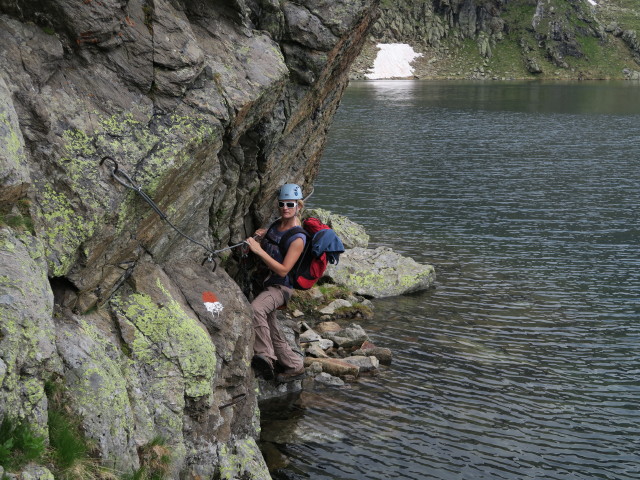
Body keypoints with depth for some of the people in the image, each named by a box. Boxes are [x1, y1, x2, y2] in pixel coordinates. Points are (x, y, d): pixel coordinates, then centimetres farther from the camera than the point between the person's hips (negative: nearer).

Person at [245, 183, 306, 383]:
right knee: (272, 333, 13)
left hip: (280, 287, -9)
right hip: (266, 284, 9)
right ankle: (295, 366, 27)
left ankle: (265, 356, -37)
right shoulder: (277, 224, 5)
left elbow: (283, 270, -24)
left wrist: (259, 250, -28)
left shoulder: (297, 238, -19)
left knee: (256, 309, -37)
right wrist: (262, 236, 2)